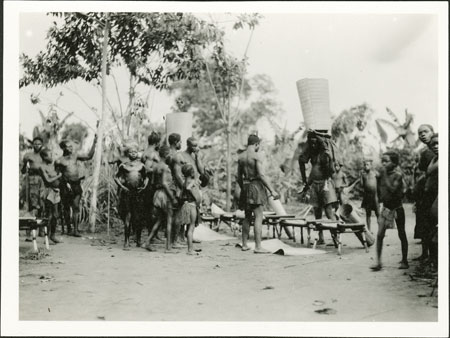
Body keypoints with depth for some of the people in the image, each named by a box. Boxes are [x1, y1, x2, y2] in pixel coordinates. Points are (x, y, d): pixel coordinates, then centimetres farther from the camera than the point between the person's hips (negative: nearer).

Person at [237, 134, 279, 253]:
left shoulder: (240, 156, 10)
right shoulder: (256, 156, -10)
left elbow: (239, 177, 15)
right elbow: (261, 175, -17)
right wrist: (272, 190, -14)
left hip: (245, 187, 7)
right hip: (256, 186, -7)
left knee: (247, 217, 16)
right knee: (258, 217, -7)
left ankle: (244, 245, 19)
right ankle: (258, 246, -11)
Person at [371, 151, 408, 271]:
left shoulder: (397, 175, -12)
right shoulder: (382, 174, 2)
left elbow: (392, 189, -26)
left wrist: (385, 175, -23)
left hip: (397, 208, -4)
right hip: (385, 207, 4)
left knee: (402, 235, 9)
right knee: (380, 234, -7)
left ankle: (404, 261, 21)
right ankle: (378, 262, -6)